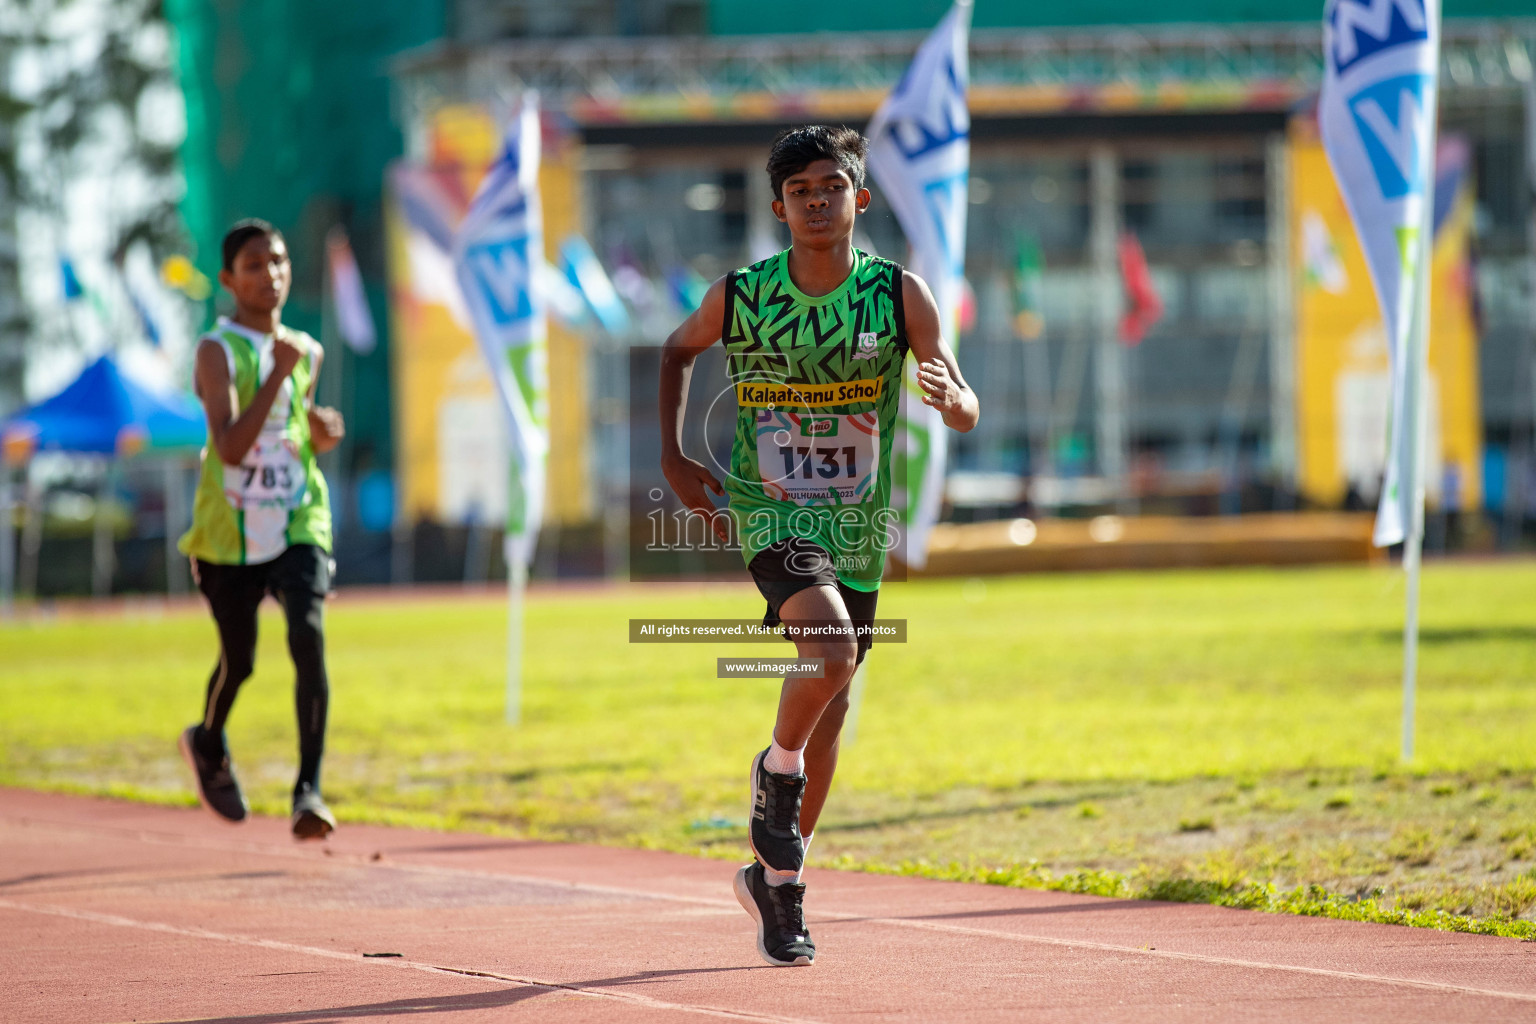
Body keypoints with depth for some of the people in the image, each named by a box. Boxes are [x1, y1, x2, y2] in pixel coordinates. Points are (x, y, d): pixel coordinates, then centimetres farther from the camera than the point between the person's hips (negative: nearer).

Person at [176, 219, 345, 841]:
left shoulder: (306, 352, 8)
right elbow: (230, 446, -24)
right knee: (238, 660, 10)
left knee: (309, 636, -20)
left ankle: (309, 790, -21)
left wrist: (324, 435, 0)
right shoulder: (217, 352, -11)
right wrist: (278, 373, -28)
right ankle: (207, 744, 44)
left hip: (299, 524, 3)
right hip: (231, 532, -3)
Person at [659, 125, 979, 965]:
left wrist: (948, 398, -34)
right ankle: (776, 771, -1)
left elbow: (969, 413, -11)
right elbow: (678, 351, 13)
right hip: (770, 513, -3)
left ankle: (776, 877, 30)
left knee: (826, 718, 11)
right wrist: (673, 458, 5)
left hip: (857, 525, 3)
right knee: (831, 647, -30)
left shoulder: (900, 294, -8)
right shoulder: (738, 298, -8)